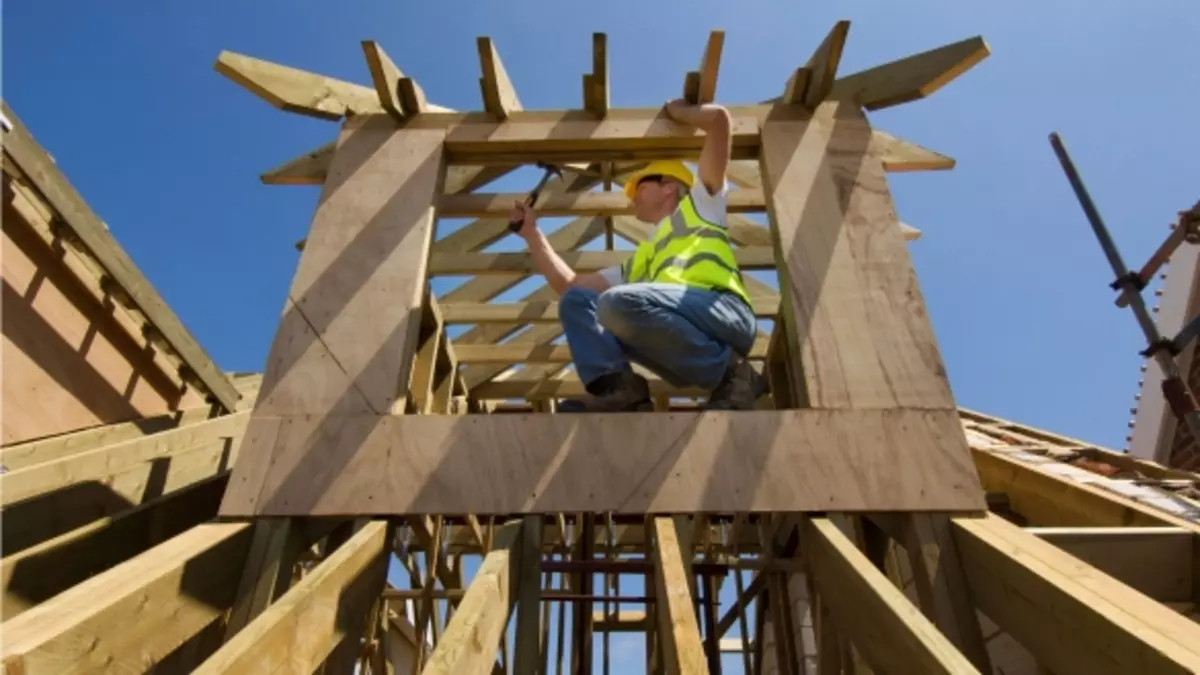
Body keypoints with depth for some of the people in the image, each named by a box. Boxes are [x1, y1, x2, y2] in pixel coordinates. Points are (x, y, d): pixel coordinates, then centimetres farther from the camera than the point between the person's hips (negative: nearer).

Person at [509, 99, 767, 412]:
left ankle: (732, 374, -16)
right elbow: (568, 284, 32)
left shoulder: (698, 205, 23)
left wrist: (678, 112, 33)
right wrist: (532, 234, 34)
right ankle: (619, 389, -17)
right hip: (686, 352, 6)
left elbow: (719, 119, 15)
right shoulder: (638, 262, 36)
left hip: (726, 316, -6)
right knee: (575, 301, 7)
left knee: (619, 302, -30)